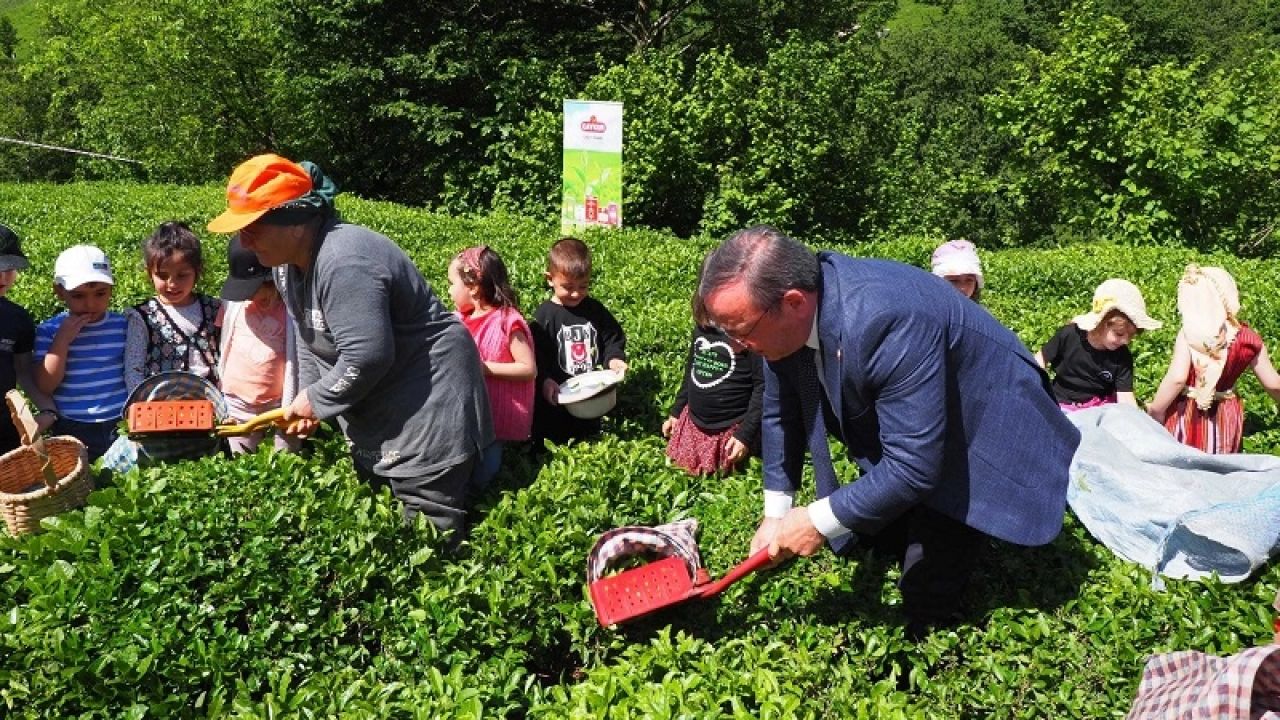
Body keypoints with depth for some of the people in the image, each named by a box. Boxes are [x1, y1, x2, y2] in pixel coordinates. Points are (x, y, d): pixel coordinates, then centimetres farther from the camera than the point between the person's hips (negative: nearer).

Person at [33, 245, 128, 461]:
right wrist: (62, 340, -14)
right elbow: (44, 386, -7)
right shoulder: (48, 331, -2)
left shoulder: (124, 326, 0)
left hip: (122, 426, 0)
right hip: (72, 431, 0)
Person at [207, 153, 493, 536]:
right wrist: (307, 398, 2)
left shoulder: (344, 263, -28)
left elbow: (366, 355, -31)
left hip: (427, 404, -11)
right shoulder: (290, 261, 5)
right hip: (376, 409, 11)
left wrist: (315, 400, -16)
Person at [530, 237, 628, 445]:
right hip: (556, 397, -4)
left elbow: (613, 338, 8)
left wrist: (614, 358, -12)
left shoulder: (595, 310, -1)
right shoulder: (545, 315, -13)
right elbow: (535, 355, -15)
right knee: (552, 443, 10)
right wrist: (545, 381, -29)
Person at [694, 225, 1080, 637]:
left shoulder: (888, 320, -41)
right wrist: (776, 514, -1)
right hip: (892, 436, 7)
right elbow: (781, 414, 0)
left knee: (926, 613, -7)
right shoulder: (783, 316, -16)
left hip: (976, 444, -7)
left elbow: (913, 467, -37)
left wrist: (820, 520, -27)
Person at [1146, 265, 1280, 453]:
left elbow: (1177, 378, -28)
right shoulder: (1248, 338, -5)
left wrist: (1155, 410, -16)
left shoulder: (1189, 334, -20)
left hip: (1187, 414, -4)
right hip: (1225, 416, 4)